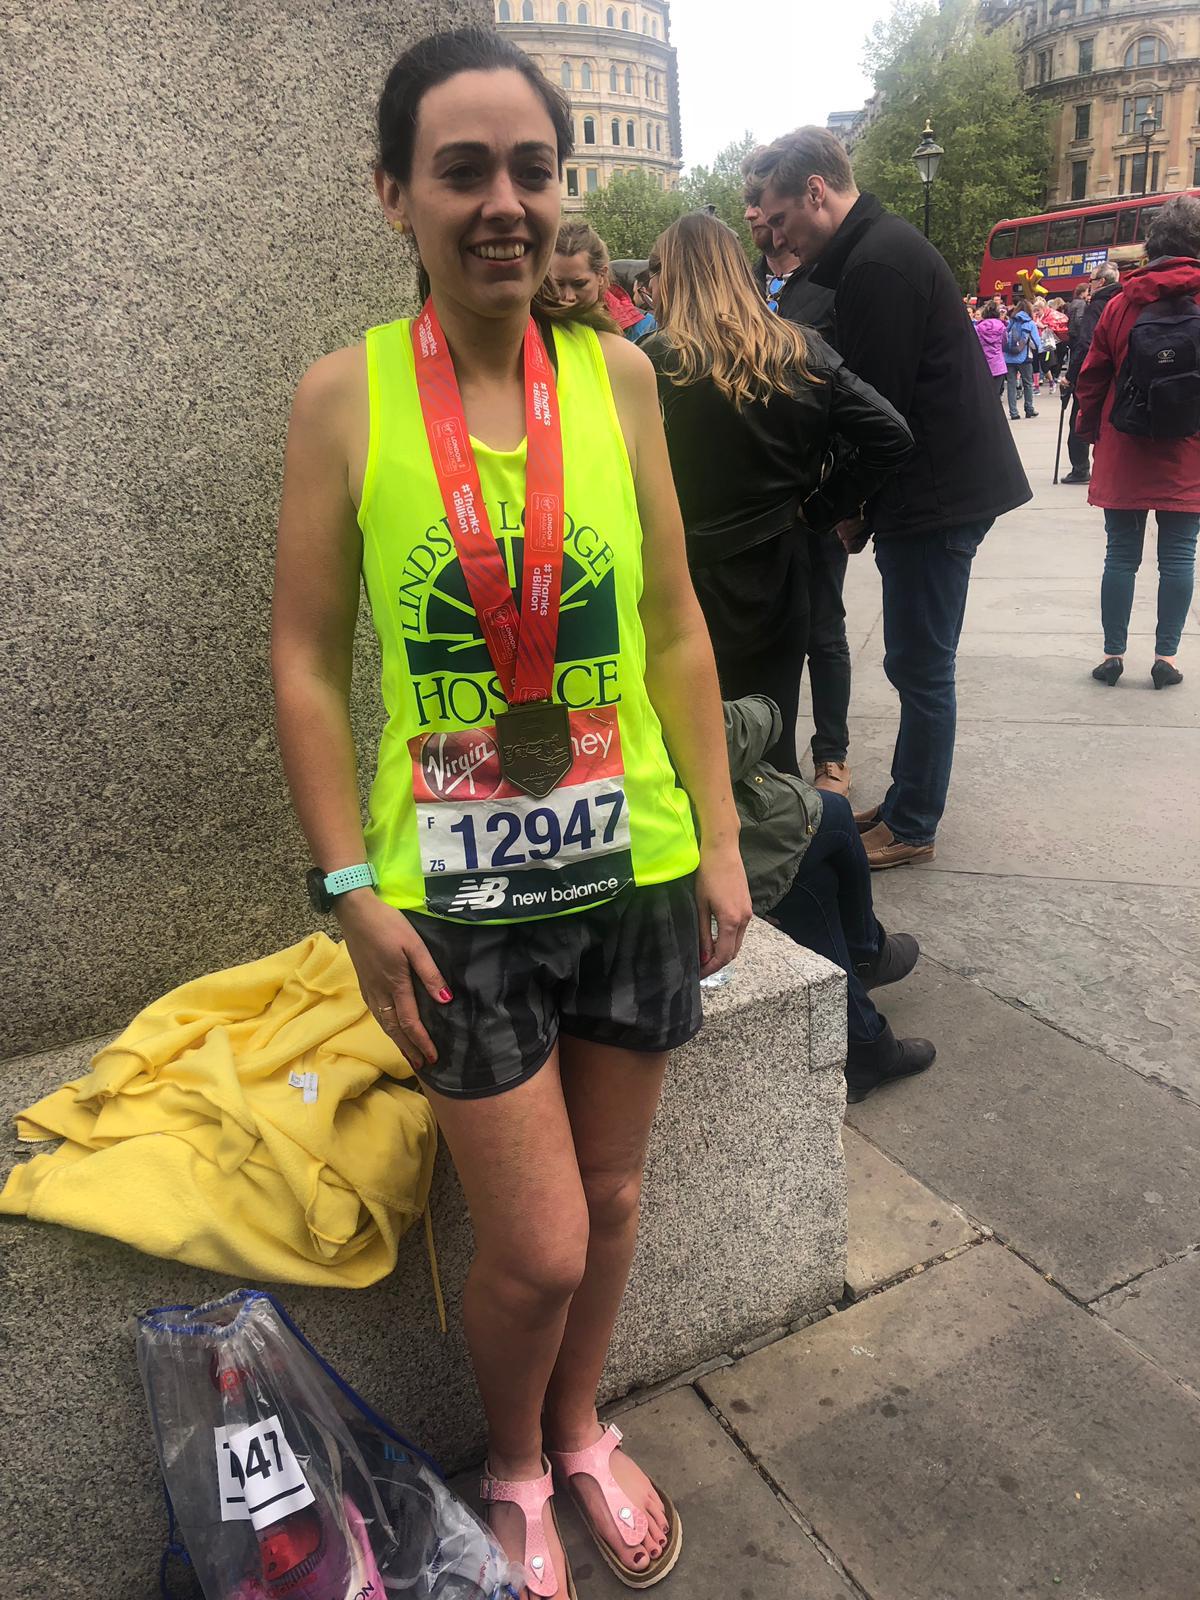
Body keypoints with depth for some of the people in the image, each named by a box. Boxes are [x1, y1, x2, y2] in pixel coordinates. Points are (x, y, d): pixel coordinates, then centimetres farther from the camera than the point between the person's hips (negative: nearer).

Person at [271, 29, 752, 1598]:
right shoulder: (345, 394, -5)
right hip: (457, 893, -2)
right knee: (536, 1246, 5)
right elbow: (307, 659, -4)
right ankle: (513, 1466, 40)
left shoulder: (614, 374, 1)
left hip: (633, 867, 3)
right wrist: (353, 887, -8)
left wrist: (719, 841, 3)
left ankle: (580, 1428, 49)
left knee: (609, 1197, 18)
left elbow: (673, 624, 4)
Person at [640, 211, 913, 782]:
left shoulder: (658, 362, -11)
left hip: (694, 585, -4)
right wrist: (815, 510, 1)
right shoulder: (801, 351, 2)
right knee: (771, 746, 16)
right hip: (781, 580, 5)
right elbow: (890, 436, -3)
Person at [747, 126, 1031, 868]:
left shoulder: (877, 263, -17)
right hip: (944, 483, 10)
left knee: (920, 667, -1)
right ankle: (905, 801, 27)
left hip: (937, 495, -10)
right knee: (918, 664, 16)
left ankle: (911, 827, 11)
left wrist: (852, 506, -6)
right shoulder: (880, 245, 15)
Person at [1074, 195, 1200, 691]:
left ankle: (1113, 654, 9)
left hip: (1124, 451, 1)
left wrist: (1089, 430, 15)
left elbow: (1092, 377, 3)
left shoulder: (1122, 302, 0)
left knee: (1121, 555, 6)